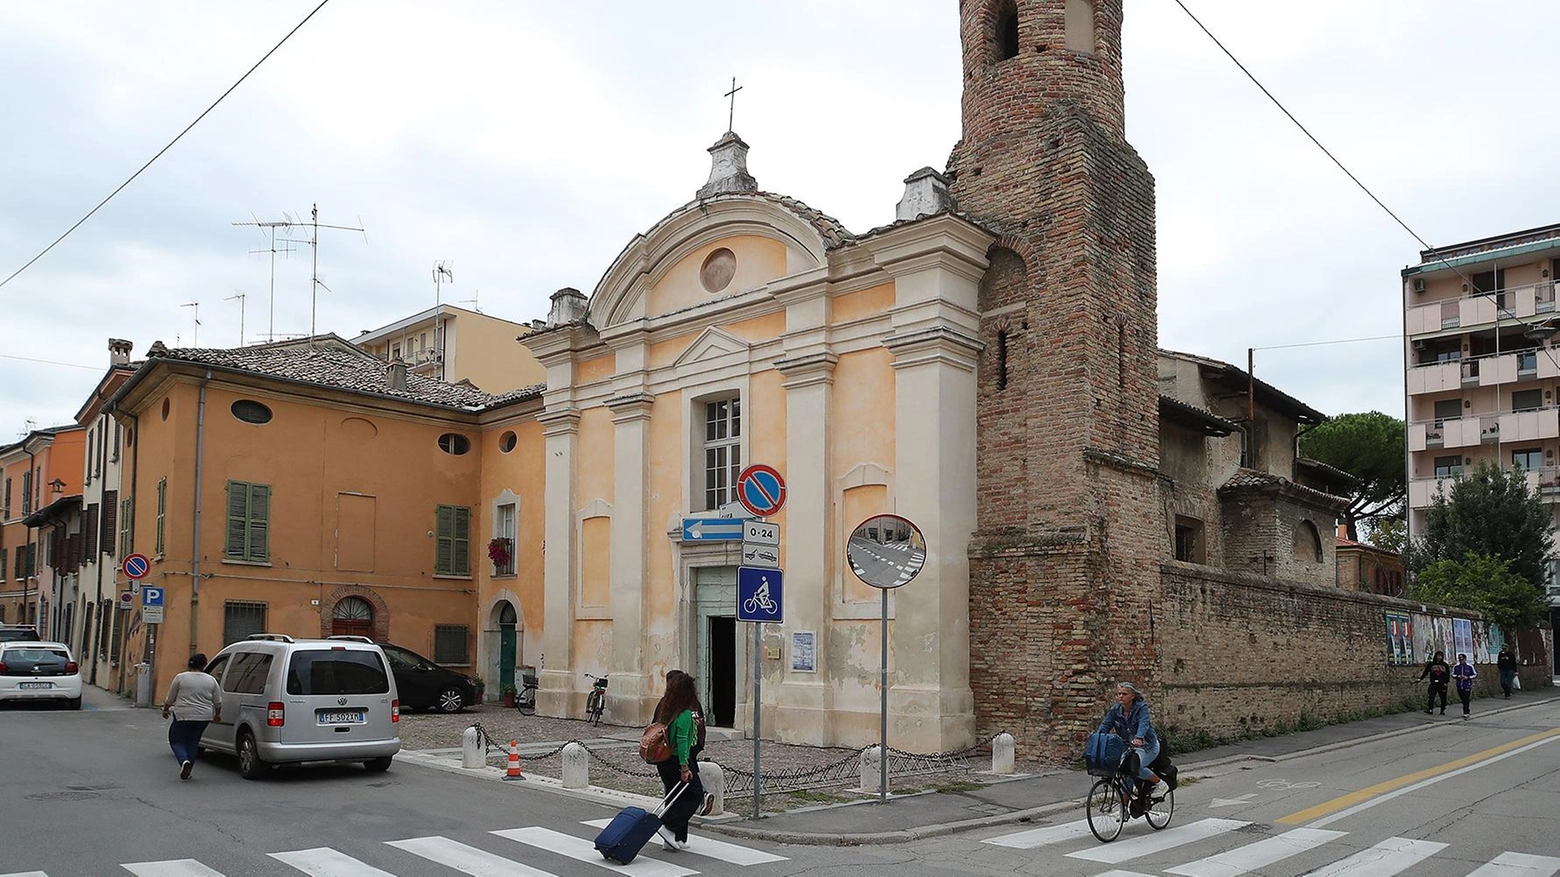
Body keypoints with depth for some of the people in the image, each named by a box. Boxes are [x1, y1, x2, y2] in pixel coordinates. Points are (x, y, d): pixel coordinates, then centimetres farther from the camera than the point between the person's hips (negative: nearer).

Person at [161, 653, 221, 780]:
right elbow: (218, 702, 8)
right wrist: (217, 714, 23)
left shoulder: (180, 678, -3)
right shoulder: (211, 680, 3)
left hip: (183, 716, -3)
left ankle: (184, 760, -14)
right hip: (204, 717, 3)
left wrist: (165, 710, 20)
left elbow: (170, 699, 4)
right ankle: (188, 770, 12)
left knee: (176, 740, 10)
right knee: (193, 742, 15)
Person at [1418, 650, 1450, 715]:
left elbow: (1448, 673, 11)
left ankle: (1442, 710, 17)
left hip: (1442, 684, 1)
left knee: (1443, 698, 5)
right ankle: (1430, 709, -18)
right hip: (1433, 683, -1)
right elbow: (1425, 672, 5)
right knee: (1431, 697, -14)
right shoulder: (1431, 664, 5)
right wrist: (1420, 679, -3)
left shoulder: (1445, 664, 8)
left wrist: (1446, 682, 1)